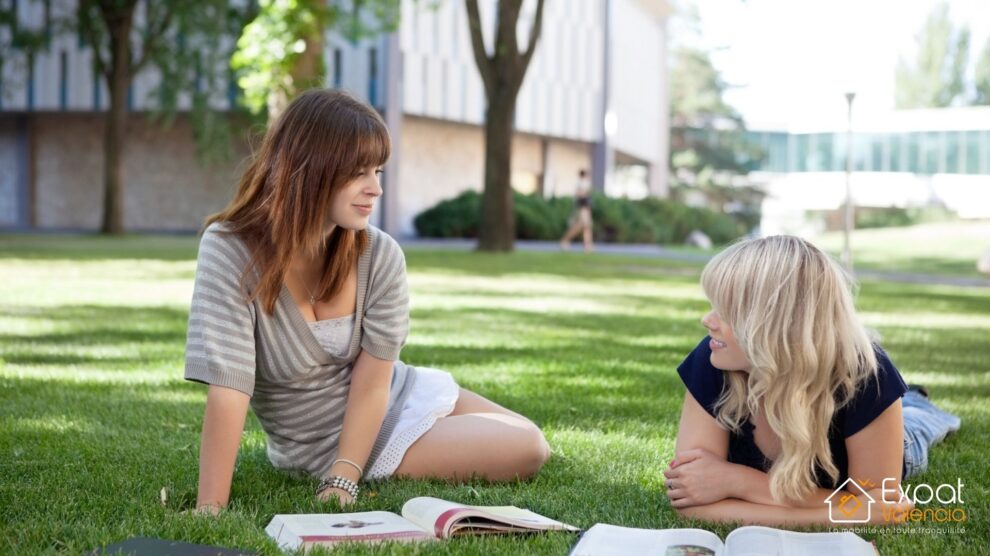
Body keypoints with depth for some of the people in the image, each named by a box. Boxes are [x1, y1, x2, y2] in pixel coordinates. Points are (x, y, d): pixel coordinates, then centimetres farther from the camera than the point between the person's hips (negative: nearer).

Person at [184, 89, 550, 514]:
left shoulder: (380, 255, -18)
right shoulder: (230, 251, -30)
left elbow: (372, 382, -16)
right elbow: (228, 391, -35)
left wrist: (342, 480, -28)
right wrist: (209, 511, -38)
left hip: (398, 396, 5)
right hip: (326, 441, -5)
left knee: (531, 448, 9)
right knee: (522, 452, -7)